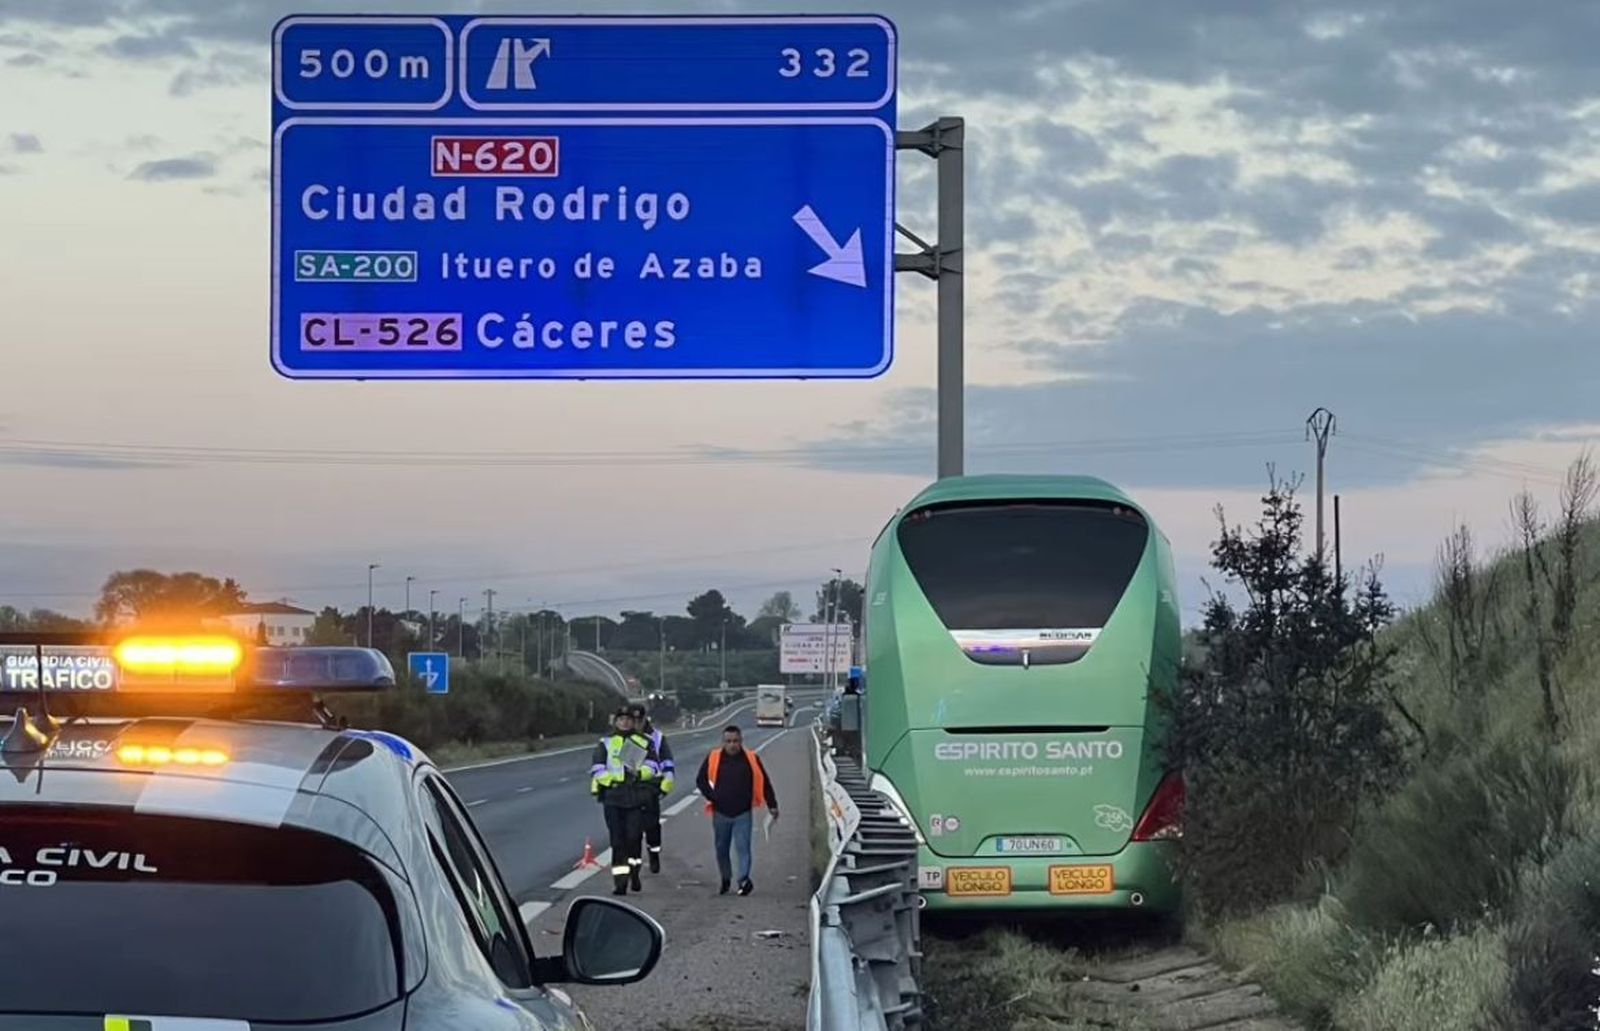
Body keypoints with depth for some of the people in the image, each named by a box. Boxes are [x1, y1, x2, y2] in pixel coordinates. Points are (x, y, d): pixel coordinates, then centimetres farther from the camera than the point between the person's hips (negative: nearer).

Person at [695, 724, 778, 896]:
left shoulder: (752, 759, -1)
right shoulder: (713, 759, -1)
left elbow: (765, 783, 6)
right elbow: (701, 780, 8)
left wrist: (772, 805, 4)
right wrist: (712, 796, -4)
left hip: (743, 814, -2)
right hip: (720, 813, 2)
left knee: (743, 847, -10)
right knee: (722, 848, 11)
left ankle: (744, 880, -14)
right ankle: (726, 879, 27)